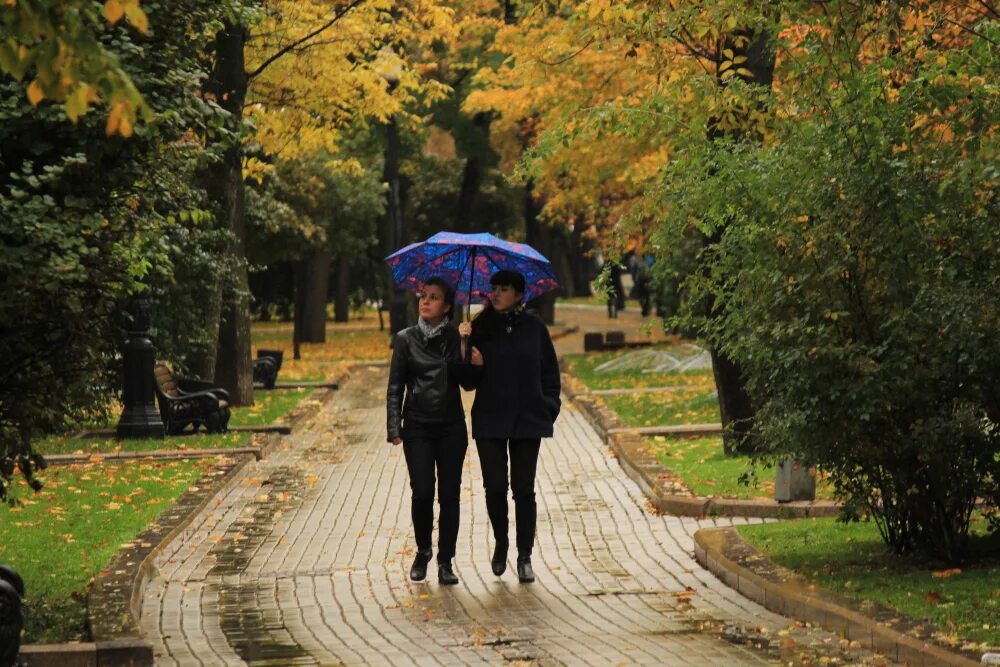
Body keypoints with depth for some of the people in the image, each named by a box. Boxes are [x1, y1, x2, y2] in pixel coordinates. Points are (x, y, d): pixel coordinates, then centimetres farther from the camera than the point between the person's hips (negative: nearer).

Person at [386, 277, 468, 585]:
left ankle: (446, 561, 8)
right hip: (417, 426, -1)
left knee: (449, 494, -1)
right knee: (422, 492, -9)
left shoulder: (456, 339, 5)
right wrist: (394, 427, -4)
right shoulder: (406, 340, 4)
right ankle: (423, 551, 15)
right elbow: (395, 387, 4)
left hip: (451, 427, 1)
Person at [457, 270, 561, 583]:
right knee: (495, 487, -1)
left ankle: (524, 557, 10)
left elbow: (550, 372, 8)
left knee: (523, 489, 2)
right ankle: (501, 543, 23)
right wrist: (470, 361, -18)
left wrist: (549, 407, -1)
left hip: (527, 420, 0)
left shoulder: (534, 327, 3)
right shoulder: (481, 328, 2)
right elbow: (468, 382, 2)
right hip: (490, 421, 0)